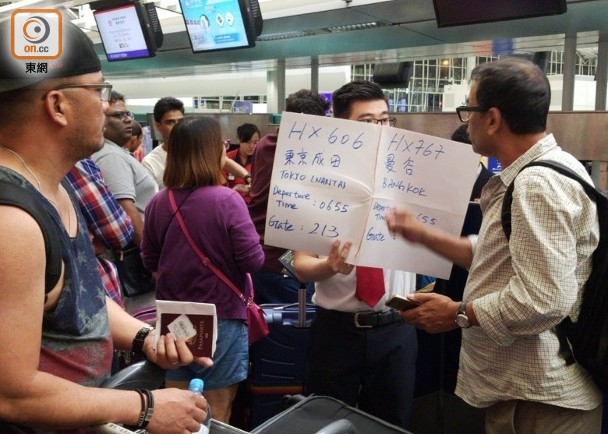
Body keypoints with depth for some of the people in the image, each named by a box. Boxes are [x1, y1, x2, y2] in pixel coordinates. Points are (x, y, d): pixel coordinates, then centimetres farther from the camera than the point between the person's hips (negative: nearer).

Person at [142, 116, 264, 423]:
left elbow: (150, 261, 7)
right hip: (221, 316, -4)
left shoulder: (158, 202, -4)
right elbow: (253, 261, -15)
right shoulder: (226, 200, -18)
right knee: (215, 416, 11)